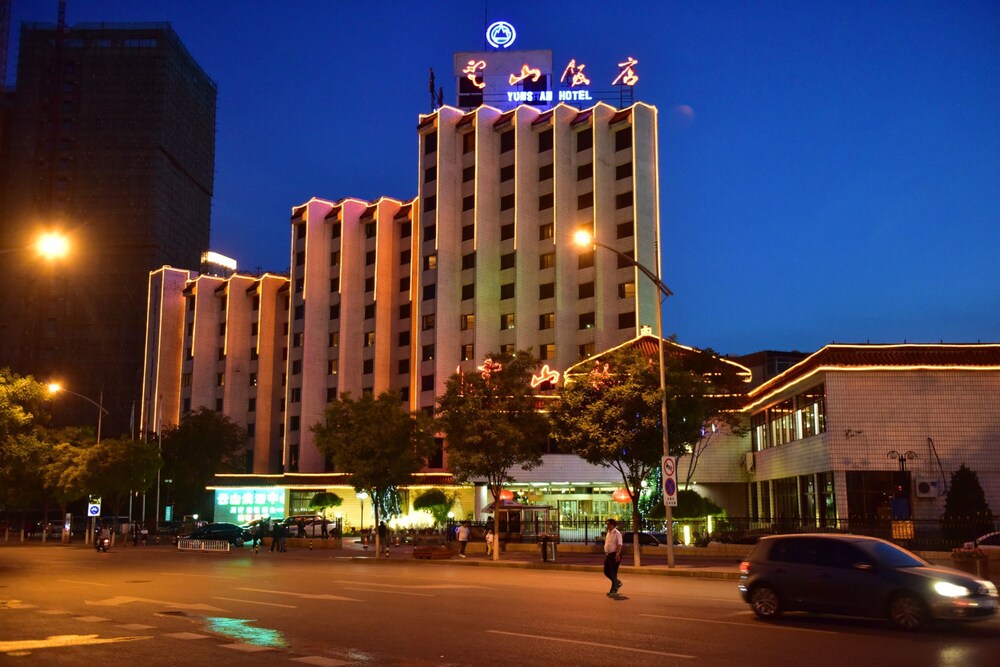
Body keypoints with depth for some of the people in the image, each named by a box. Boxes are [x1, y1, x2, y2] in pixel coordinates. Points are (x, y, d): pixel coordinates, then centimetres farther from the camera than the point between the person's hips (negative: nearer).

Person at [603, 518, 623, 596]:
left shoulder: (617, 533, -13)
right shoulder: (608, 533, 13)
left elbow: (619, 545, -21)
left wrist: (617, 554, -31)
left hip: (614, 555, -9)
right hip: (608, 554, 9)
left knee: (613, 572, -5)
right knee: (606, 571, 9)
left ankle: (613, 590, 4)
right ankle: (617, 582, 30)